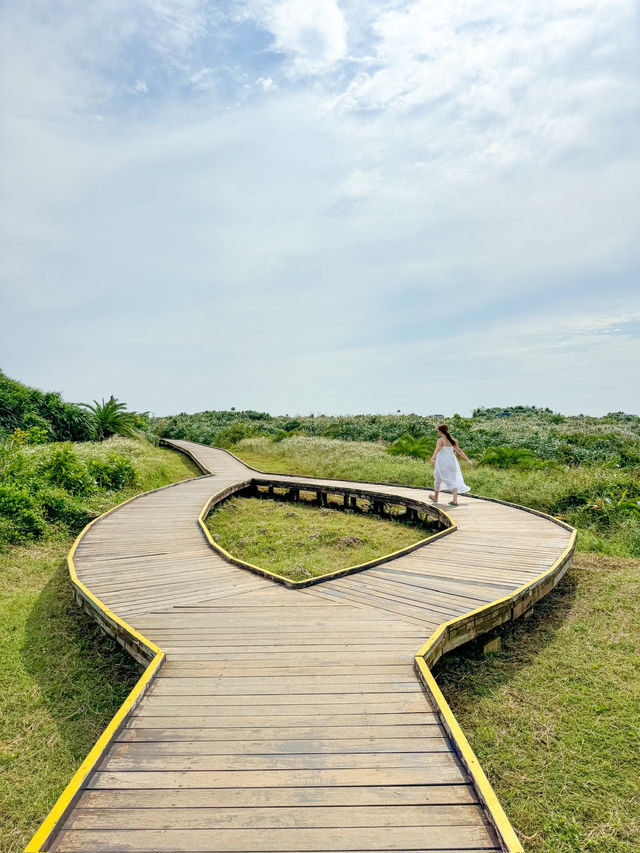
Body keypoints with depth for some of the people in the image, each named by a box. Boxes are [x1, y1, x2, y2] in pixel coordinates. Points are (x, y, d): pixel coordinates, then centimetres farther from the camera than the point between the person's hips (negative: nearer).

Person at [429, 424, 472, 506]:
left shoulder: (440, 440, -12)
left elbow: (437, 449, -30)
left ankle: (435, 497, 32)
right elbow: (459, 451, 10)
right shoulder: (452, 440, 6)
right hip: (452, 462, 5)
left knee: (438, 480, 15)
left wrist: (433, 458, -45)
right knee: (453, 481, 8)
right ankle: (455, 500, -7)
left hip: (442, 463, -5)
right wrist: (467, 459, 18)